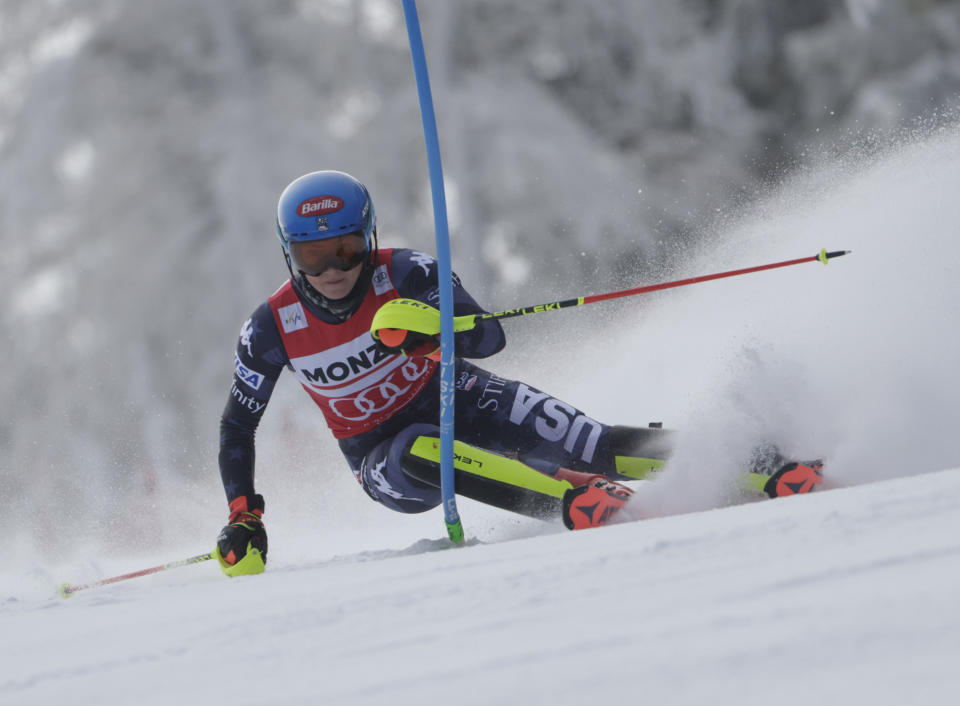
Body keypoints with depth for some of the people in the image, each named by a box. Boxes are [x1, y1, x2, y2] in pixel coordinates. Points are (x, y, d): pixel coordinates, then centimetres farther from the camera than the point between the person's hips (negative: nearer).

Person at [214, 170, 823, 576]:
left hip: (455, 398, 0)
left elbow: (492, 338, -23)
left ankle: (761, 470, -20)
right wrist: (243, 519, -9)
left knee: (592, 449, -20)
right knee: (425, 455, -39)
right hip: (384, 453, 0)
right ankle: (571, 501, -46)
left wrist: (437, 325, -44)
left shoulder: (403, 274, -18)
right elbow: (238, 425, -1)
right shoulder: (272, 329, -15)